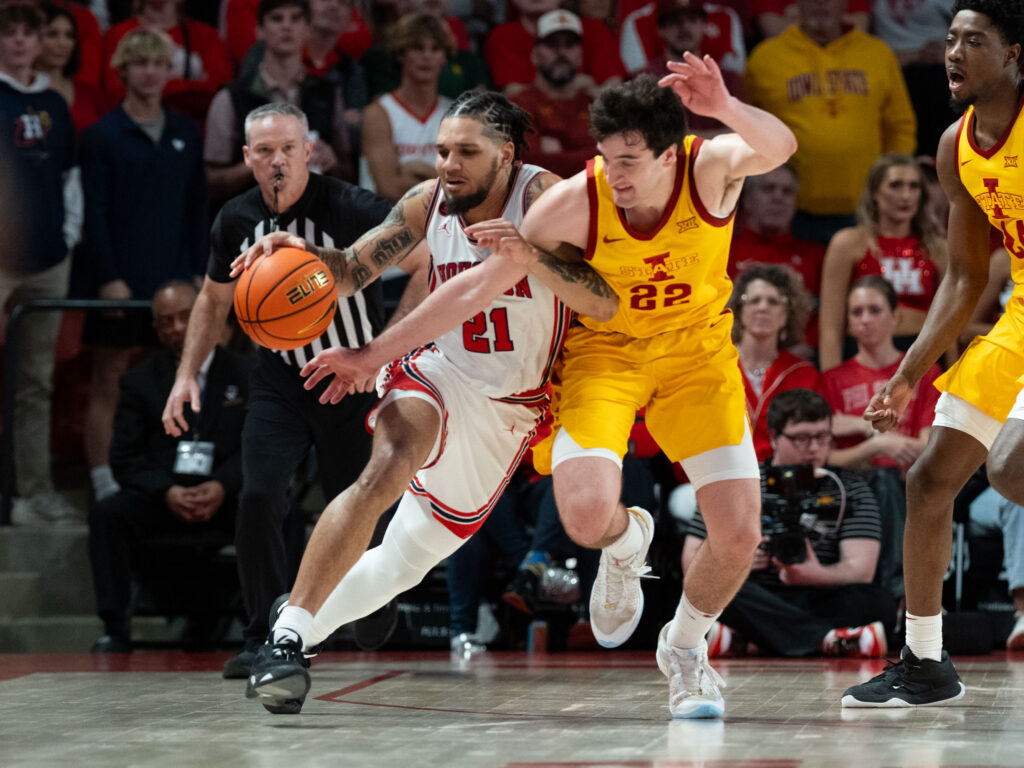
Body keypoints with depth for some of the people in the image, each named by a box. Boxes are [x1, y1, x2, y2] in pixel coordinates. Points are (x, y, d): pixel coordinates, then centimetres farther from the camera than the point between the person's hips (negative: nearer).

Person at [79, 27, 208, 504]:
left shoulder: (185, 134, 9)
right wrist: (108, 278, -13)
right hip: (122, 280, -4)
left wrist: (199, 272, 6)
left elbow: (198, 208, 12)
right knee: (108, 383, 1)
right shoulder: (103, 137, -4)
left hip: (174, 280, 4)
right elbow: (94, 214, -7)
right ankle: (103, 483, 5)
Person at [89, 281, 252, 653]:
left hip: (226, 496, -1)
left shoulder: (245, 374, 9)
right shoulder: (140, 380, 12)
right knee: (106, 513, -28)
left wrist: (223, 486, -18)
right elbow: (126, 455, 4)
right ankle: (115, 628, -27)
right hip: (162, 494, 1)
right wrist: (166, 491, -16)